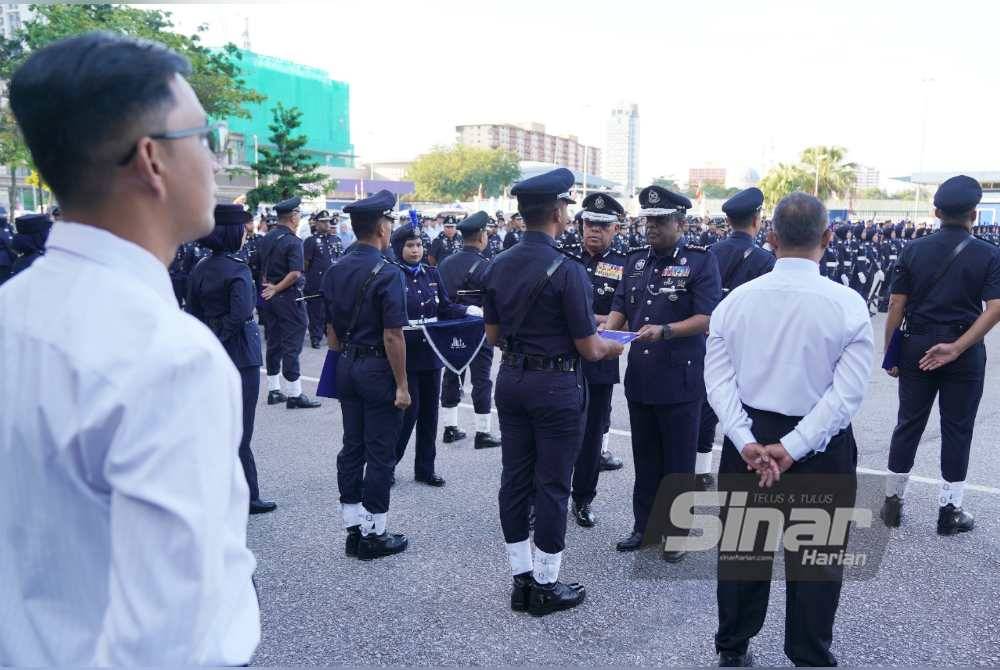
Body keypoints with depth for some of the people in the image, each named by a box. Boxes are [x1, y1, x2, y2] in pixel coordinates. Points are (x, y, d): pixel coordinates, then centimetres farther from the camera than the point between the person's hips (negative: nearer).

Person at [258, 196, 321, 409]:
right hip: (289, 297, -8)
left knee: (273, 343, 13)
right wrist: (276, 289, -14)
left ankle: (274, 391, 20)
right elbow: (295, 273, -24)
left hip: (269, 296, 8)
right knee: (292, 345, -5)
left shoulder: (266, 238, 9)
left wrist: (269, 286, 9)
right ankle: (294, 394, -2)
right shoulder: (293, 241, -15)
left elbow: (262, 268, 13)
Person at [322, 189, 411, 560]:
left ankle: (353, 528, 23)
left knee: (351, 447, 13)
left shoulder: (334, 271, 5)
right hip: (378, 369, -7)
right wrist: (402, 386, -14)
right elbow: (393, 337, -20)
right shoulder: (387, 273, -17)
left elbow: (331, 330, 11)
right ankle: (374, 534, 12)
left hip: (346, 366, 7)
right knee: (380, 453, 2)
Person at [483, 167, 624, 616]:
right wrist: (611, 348, 7)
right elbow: (588, 348, -14)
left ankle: (521, 578, 23)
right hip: (556, 385, -6)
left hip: (511, 381, 7)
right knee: (552, 484, 4)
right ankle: (546, 585, 16)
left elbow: (493, 335, 10)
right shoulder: (567, 270, -18)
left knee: (515, 479, 12)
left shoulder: (498, 266, 2)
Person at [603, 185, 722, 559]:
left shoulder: (700, 261, -6)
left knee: (678, 462, 7)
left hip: (680, 380, -5)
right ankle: (643, 525, 29)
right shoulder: (636, 261, 12)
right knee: (644, 459, 16)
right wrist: (607, 330, -9)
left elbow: (707, 318, -14)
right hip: (639, 377, 5)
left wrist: (665, 330, -28)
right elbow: (620, 307, 12)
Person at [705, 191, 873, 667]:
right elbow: (848, 392, -16)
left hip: (747, 442, 3)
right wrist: (793, 449, -16)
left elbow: (719, 379, -8)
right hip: (822, 449, -2)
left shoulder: (736, 299, -6)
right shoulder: (848, 304, -12)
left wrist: (748, 444, -11)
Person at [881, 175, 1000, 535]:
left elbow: (896, 306, -3)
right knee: (957, 430, 8)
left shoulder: (913, 249, -1)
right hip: (966, 354, -1)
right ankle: (949, 510, 17)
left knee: (908, 425, 11)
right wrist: (958, 347, -16)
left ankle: (893, 501, 19)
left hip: (917, 348, 2)